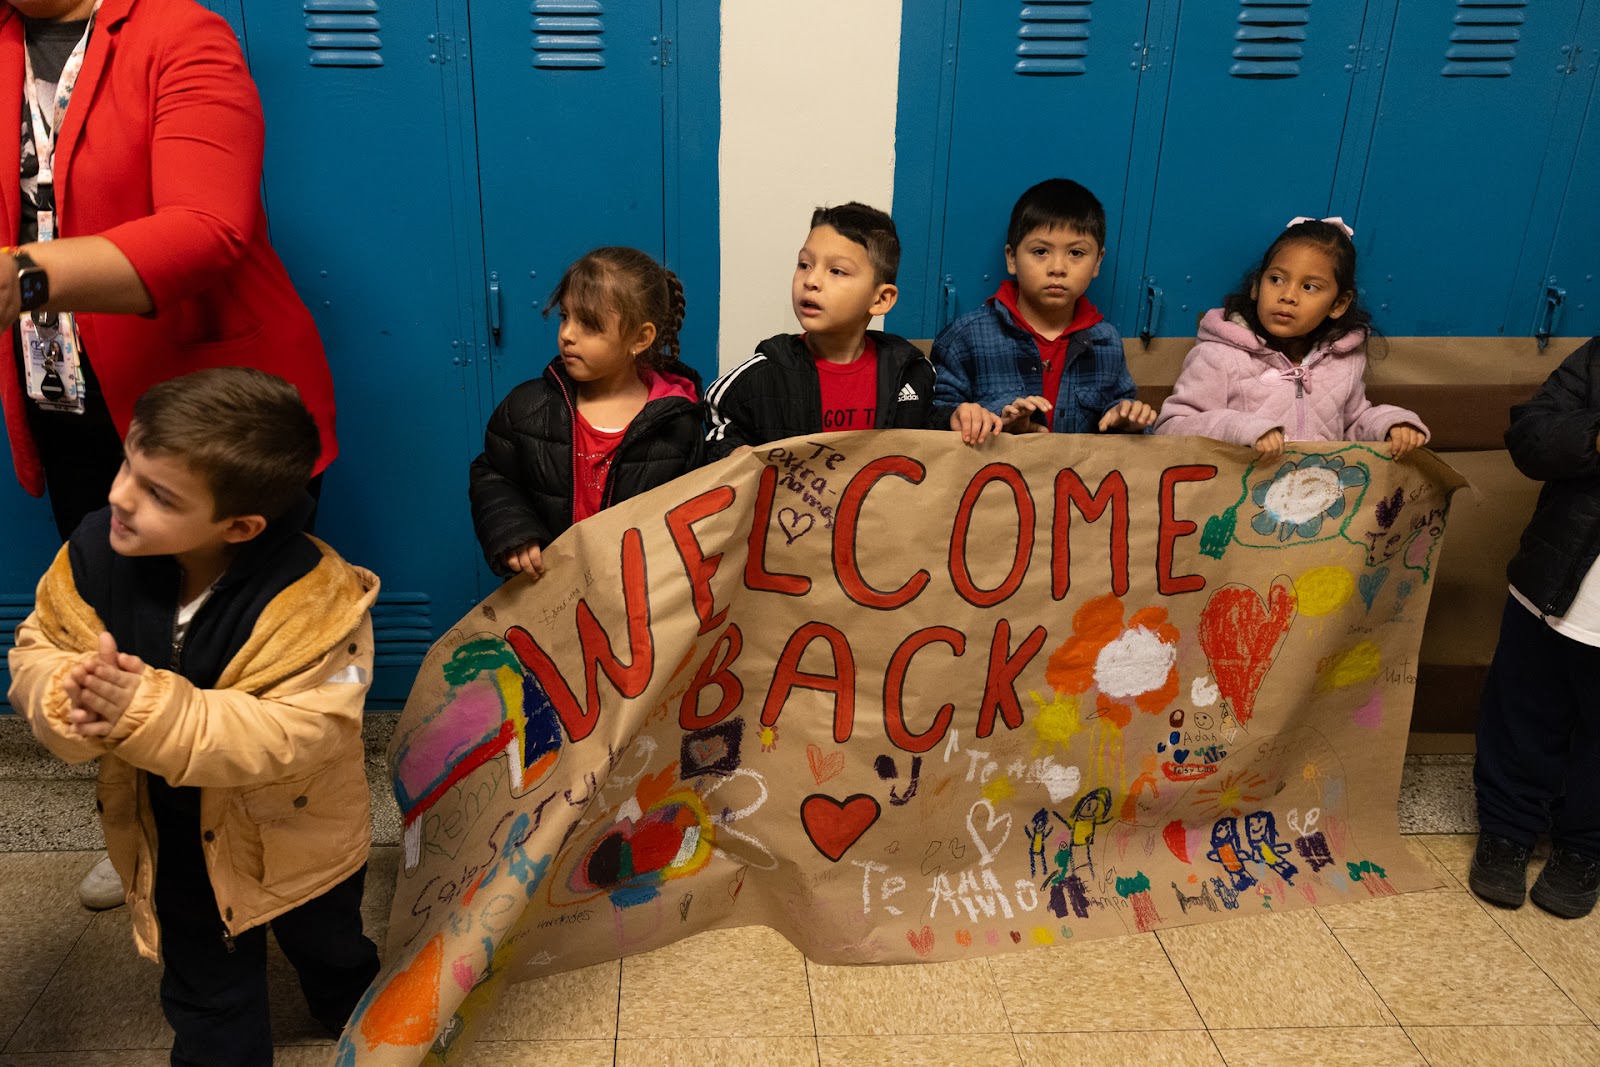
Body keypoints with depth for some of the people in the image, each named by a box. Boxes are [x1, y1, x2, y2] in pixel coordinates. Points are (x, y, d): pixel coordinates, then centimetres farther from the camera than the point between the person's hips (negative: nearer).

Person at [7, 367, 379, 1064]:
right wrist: (66, 698, -36)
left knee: (331, 955, 28)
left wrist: (151, 712, -47)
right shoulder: (97, 551, -20)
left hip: (294, 834, -2)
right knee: (203, 987, 25)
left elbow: (298, 735, -37)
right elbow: (37, 652, -11)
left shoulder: (313, 598, -34)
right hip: (173, 838, 3)